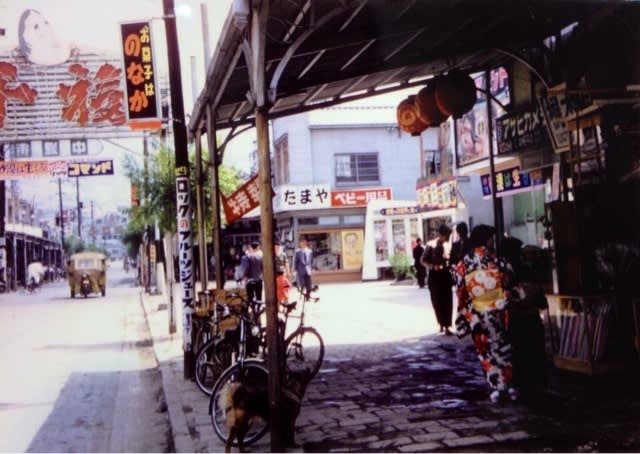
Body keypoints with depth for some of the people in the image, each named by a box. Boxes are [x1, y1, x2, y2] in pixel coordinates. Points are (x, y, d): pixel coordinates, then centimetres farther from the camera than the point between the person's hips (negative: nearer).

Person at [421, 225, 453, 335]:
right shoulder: (431, 245, -5)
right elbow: (423, 260, -3)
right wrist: (433, 266, -18)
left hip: (446, 275, 2)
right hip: (435, 276, -1)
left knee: (447, 302, -4)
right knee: (437, 302, 5)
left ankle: (446, 326, -1)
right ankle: (442, 324, 20)